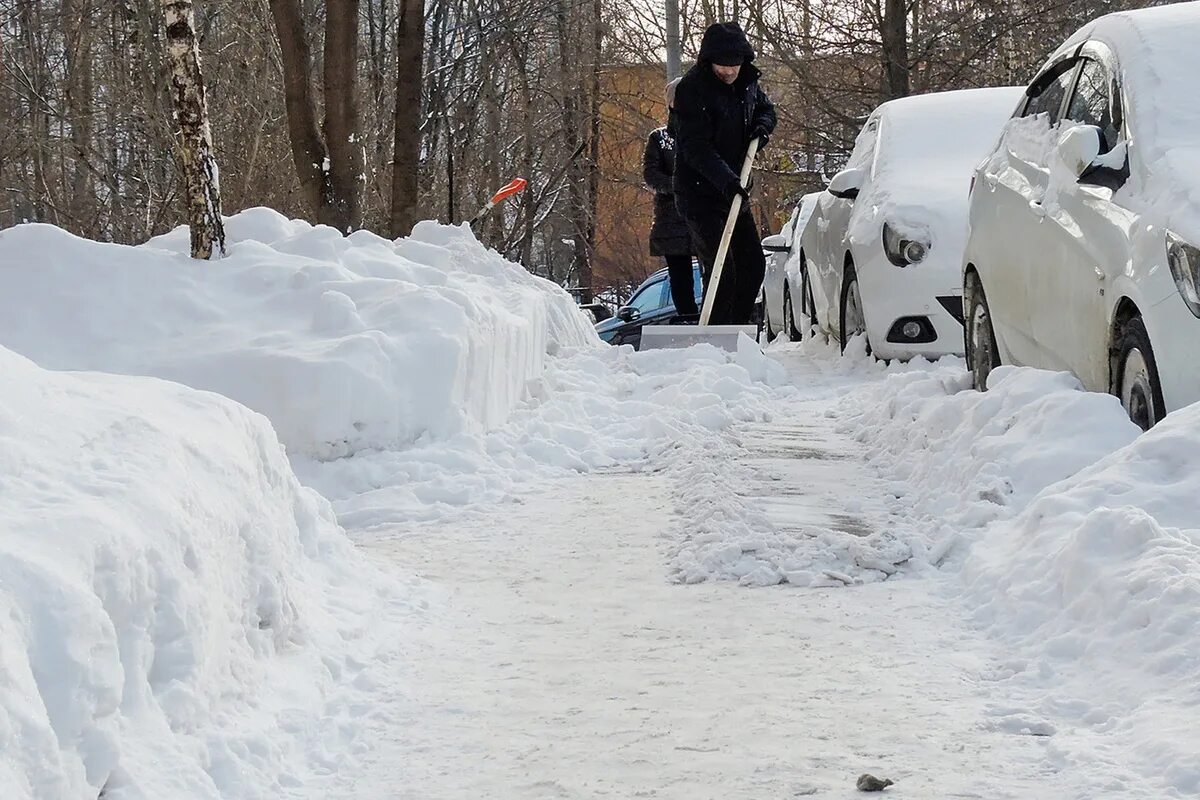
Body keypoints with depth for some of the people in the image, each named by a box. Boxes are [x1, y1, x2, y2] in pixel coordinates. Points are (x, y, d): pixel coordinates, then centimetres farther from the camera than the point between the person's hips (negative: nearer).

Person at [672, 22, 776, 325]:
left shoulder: (747, 82, 4)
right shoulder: (692, 89, -18)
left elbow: (765, 107, 24)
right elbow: (695, 147, -24)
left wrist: (763, 127, 0)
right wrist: (725, 179, -37)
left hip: (734, 192, 8)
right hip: (700, 195, -8)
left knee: (753, 265, 10)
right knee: (720, 271, -15)